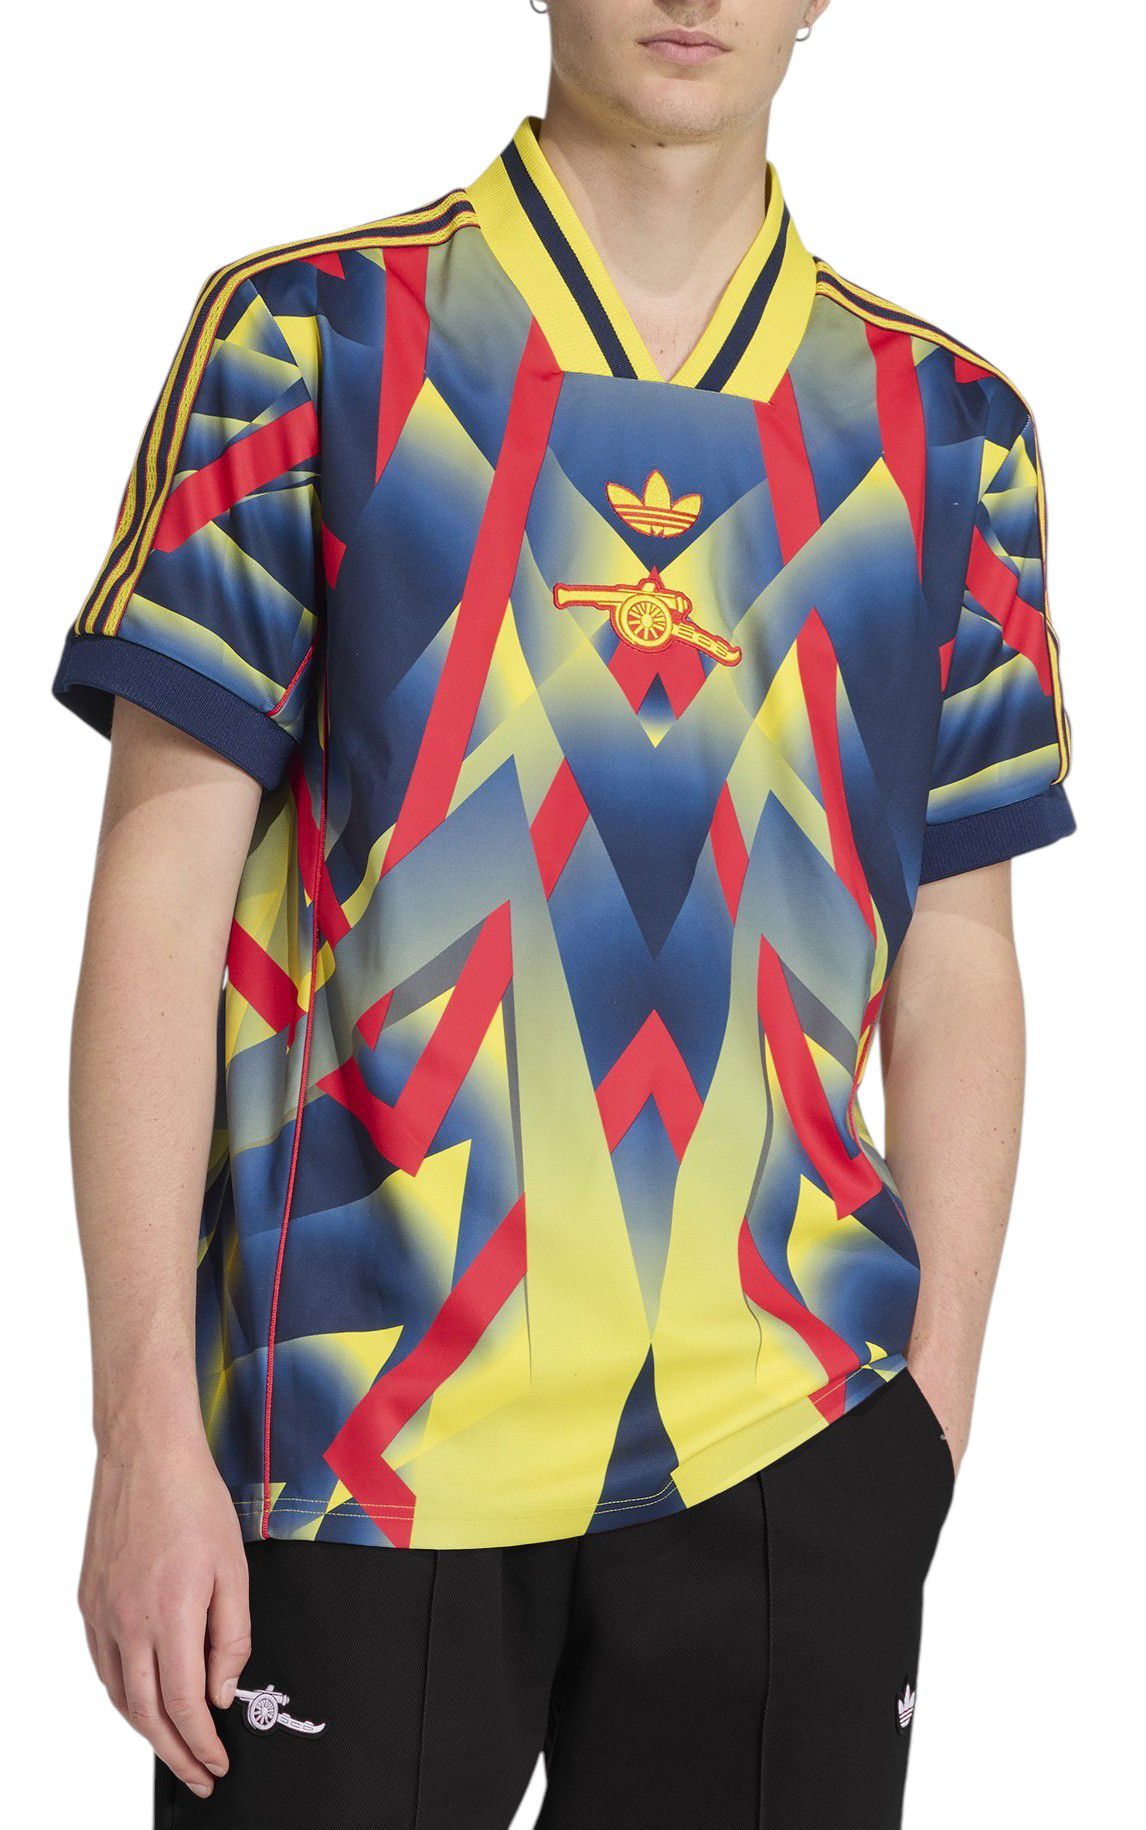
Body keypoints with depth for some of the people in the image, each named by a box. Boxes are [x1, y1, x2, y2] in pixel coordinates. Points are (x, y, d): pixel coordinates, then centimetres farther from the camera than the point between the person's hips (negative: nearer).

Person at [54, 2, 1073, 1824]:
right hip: (356, 1423, -2)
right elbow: (160, 901, -3)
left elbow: (955, 971, 11)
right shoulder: (310, 339, 1)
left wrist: (935, 1414, 6)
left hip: (793, 1444, 3)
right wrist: (144, 1434, -8)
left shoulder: (947, 430, 9)